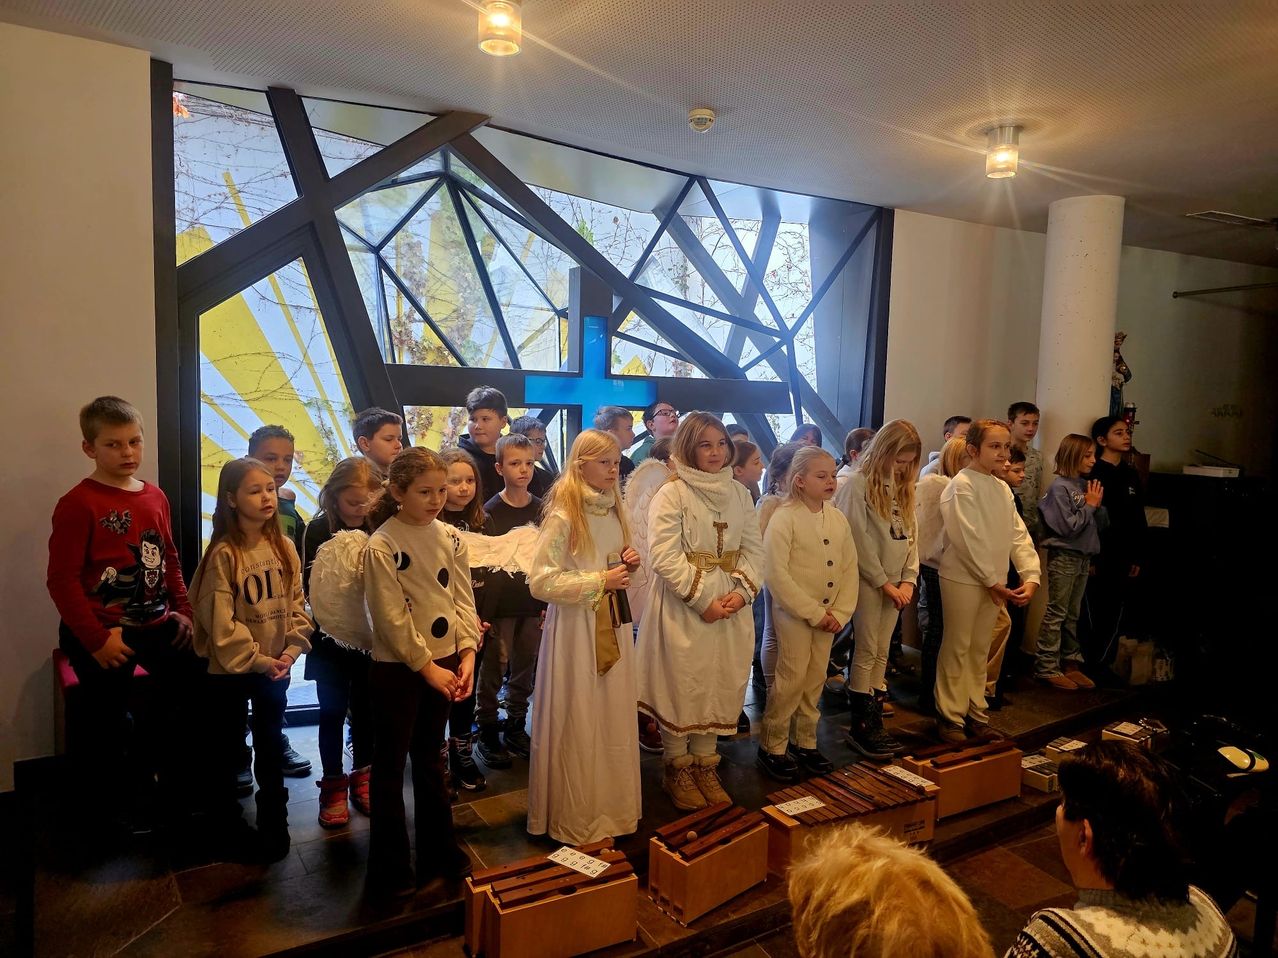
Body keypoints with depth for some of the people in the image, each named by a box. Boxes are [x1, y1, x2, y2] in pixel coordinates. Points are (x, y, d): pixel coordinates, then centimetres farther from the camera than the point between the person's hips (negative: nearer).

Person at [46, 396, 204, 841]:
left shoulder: (155, 497, 4)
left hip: (157, 626, 6)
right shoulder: (78, 503, -15)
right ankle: (111, 808, 31)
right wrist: (95, 639, -18)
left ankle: (178, 787, 35)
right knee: (104, 723, 8)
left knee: (192, 687, 14)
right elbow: (63, 579, -16)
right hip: (103, 635, -6)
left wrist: (183, 611, 5)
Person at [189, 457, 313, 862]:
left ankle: (273, 824, 26)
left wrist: (290, 651, -10)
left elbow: (296, 604, 1)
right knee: (228, 746, 15)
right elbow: (220, 620, -17)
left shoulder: (284, 547, -2)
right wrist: (257, 660, -17)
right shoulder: (223, 553, -16)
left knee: (270, 748, 13)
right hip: (230, 669, -3)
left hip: (275, 669, 3)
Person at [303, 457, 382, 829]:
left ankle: (362, 777, 29)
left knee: (366, 708, 12)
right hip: (331, 635, -1)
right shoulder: (319, 530, -7)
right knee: (333, 710, 7)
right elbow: (311, 587, -8)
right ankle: (334, 785, 21)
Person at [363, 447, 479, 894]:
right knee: (390, 766, 8)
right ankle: (389, 868, 23)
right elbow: (391, 619, -16)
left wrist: (466, 655, -8)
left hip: (443, 662, 5)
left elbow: (463, 600, 2)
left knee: (430, 758, 20)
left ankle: (439, 850, 34)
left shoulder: (450, 537, 0)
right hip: (397, 668, -5)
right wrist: (426, 666, -16)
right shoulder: (381, 545, -16)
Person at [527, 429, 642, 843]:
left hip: (613, 626, 7)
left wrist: (628, 566, -1)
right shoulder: (562, 517, -14)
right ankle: (574, 818, 21)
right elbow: (540, 582, -18)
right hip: (576, 630, -7)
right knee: (578, 725, 4)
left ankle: (612, 807, 30)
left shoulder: (614, 511, 9)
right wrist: (599, 581, -19)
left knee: (614, 720, 13)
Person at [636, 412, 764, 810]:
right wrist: (703, 599, -18)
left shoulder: (739, 493, 8)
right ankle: (677, 768, 21)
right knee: (680, 685, 4)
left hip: (731, 607, 5)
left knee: (720, 685, 12)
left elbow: (753, 549, 6)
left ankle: (705, 764, 27)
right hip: (682, 608, -5)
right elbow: (665, 556, -16)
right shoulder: (672, 494, -9)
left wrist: (742, 591, -10)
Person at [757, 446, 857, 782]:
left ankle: (805, 742, 28)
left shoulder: (838, 519, 4)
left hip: (828, 615, 6)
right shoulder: (784, 518, -15)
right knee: (792, 678, -3)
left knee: (816, 679, 12)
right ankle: (772, 746, 12)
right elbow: (776, 574, -19)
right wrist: (814, 613, -17)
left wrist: (840, 612, -5)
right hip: (793, 613, -6)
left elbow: (850, 568, 6)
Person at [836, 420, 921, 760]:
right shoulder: (859, 484, -10)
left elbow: (911, 534, 10)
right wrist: (883, 582, -12)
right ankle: (860, 726, 8)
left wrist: (908, 578, -1)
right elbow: (860, 540, -14)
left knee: (882, 653, 10)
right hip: (868, 581, -6)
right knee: (867, 651, -2)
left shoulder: (903, 487, 12)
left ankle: (875, 722, 17)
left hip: (895, 582, 6)